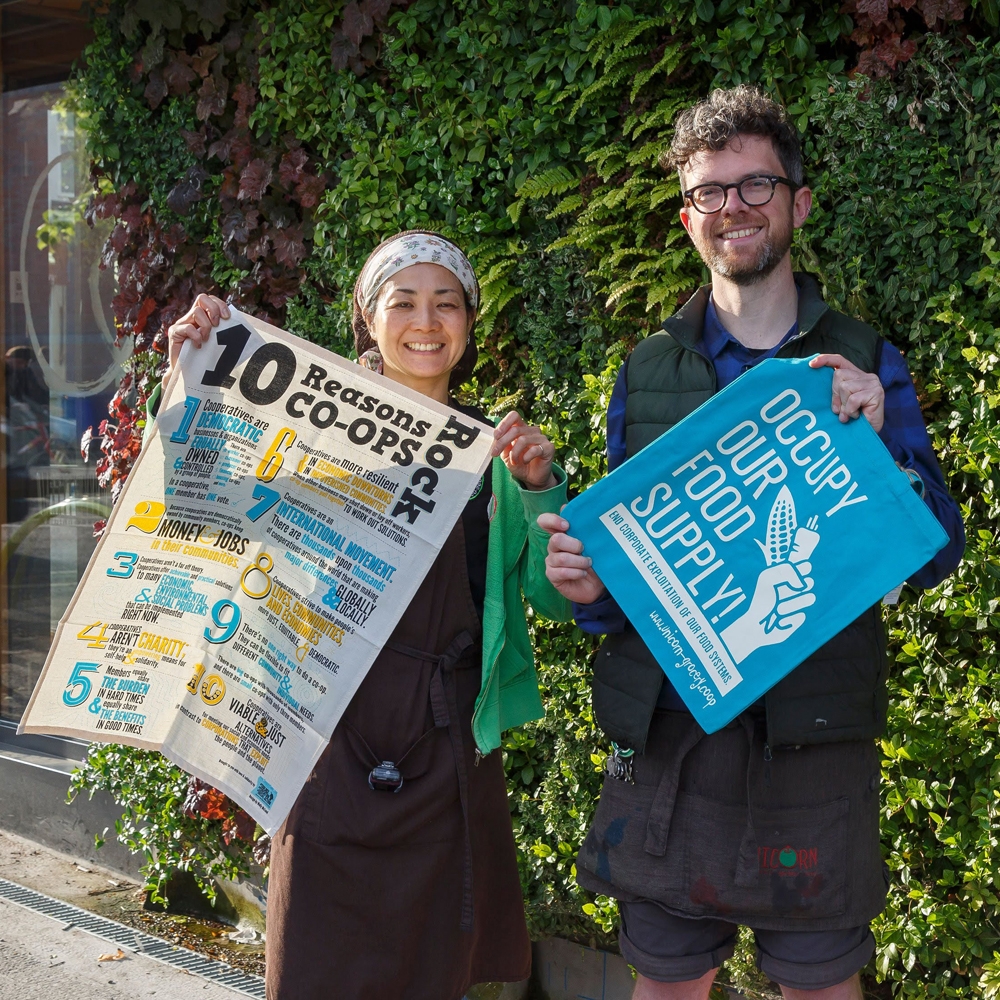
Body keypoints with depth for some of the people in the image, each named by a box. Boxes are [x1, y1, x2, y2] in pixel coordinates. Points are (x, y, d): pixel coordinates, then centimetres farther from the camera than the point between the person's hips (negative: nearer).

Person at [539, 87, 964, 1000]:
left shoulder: (866, 366, 3)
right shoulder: (646, 373, 8)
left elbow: (934, 557, -1)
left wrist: (877, 446, -18)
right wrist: (585, 586, -10)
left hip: (815, 737, -1)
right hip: (664, 731, 2)